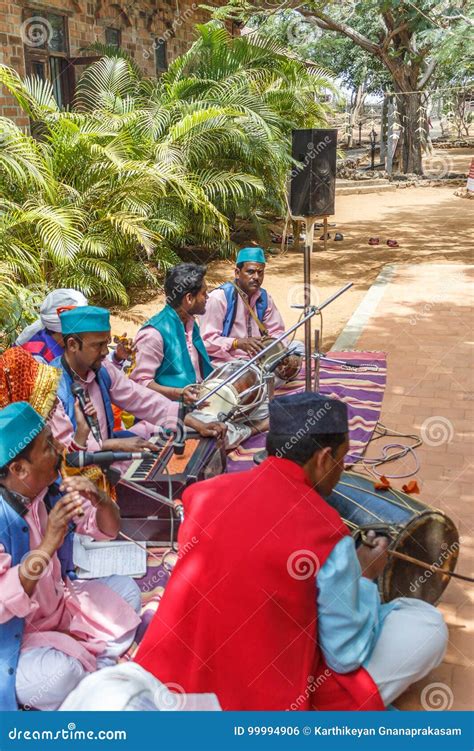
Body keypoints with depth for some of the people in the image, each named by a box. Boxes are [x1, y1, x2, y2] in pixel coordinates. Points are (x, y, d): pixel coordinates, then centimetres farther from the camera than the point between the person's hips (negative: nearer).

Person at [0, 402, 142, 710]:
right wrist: (47, 546, -41)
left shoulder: (47, 487, -9)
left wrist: (100, 501, -23)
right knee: (62, 674, -31)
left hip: (58, 606, 8)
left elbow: (107, 529, -1)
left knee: (126, 589, 4)